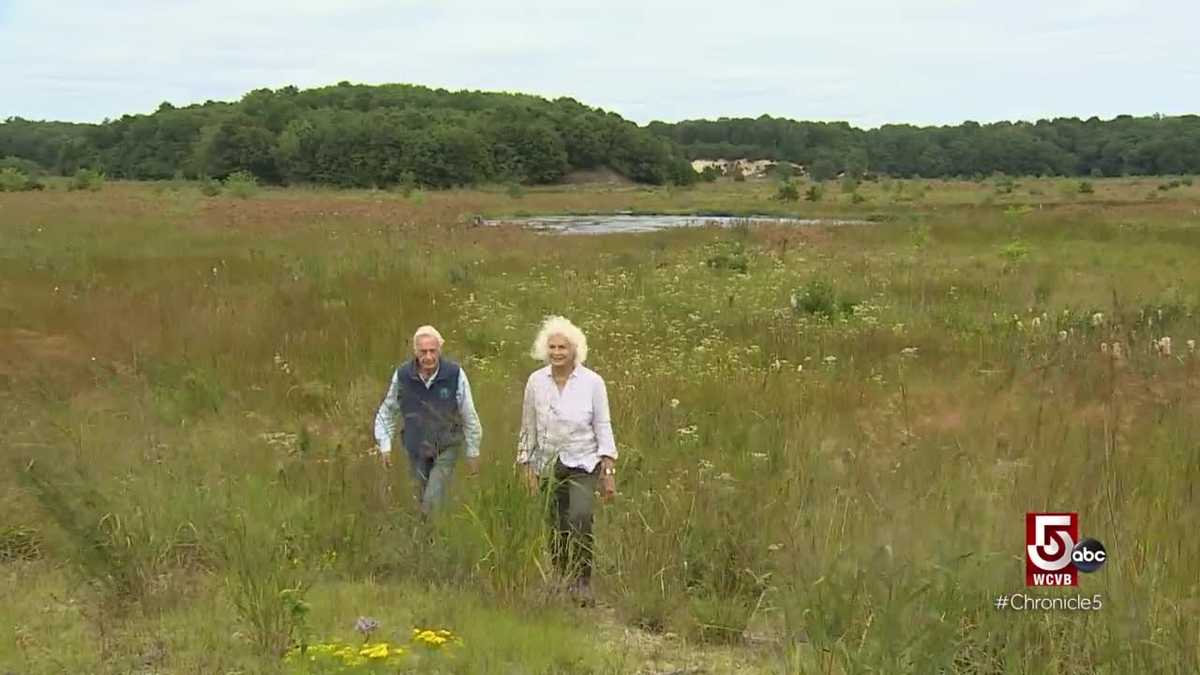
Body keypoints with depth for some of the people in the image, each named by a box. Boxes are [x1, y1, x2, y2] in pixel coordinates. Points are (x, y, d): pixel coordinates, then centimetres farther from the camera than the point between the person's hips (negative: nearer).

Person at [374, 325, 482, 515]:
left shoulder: (455, 375, -16)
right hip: (415, 451, 3)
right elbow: (387, 412, 4)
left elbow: (469, 417, -6)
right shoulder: (402, 376, -11)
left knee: (433, 501, -13)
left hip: (446, 449, -3)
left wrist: (473, 453, -1)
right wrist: (385, 445, -1)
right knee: (423, 498, 16)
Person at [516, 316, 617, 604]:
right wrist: (526, 467, 5)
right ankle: (564, 578, 24)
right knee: (558, 527, 6)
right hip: (549, 465, 3)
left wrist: (608, 471, -7)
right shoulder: (536, 381, -1)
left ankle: (583, 579, -7)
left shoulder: (592, 382, -6)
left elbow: (603, 427, -3)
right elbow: (528, 427, 6)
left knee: (580, 518, -22)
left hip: (584, 463, -2)